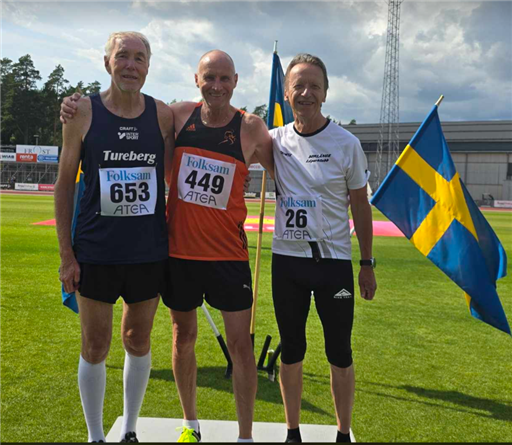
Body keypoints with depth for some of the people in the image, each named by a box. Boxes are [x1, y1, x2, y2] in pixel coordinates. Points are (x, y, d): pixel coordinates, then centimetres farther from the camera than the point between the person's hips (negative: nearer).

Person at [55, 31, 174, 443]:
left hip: (149, 252, 2)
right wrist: (67, 254, -4)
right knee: (95, 347, 8)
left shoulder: (163, 115, 1)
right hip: (95, 252, -1)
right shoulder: (83, 113, -3)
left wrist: (175, 246, 5)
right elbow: (65, 185, 0)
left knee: (139, 342, 14)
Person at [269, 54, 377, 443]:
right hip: (286, 259, 2)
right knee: (291, 350, 12)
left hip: (334, 260, -2)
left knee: (339, 353, 6)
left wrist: (367, 263, 1)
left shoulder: (346, 144, -5)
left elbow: (360, 205, 1)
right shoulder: (275, 141, 1)